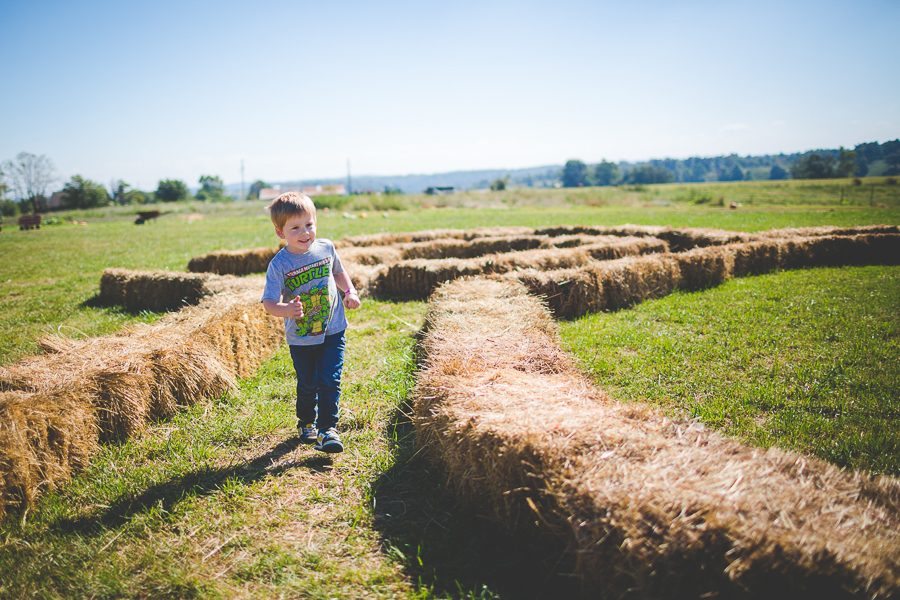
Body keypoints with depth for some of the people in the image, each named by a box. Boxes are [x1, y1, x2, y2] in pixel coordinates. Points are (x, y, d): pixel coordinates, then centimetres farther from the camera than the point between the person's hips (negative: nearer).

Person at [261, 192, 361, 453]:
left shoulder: (326, 248, -4)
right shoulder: (279, 265, -15)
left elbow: (338, 271, 17)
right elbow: (269, 302, -19)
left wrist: (350, 291, 1)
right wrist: (286, 309, -40)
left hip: (332, 332, 1)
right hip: (300, 339, -1)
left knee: (329, 382, -6)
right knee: (307, 385, 14)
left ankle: (327, 429, 4)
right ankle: (306, 423, 39)